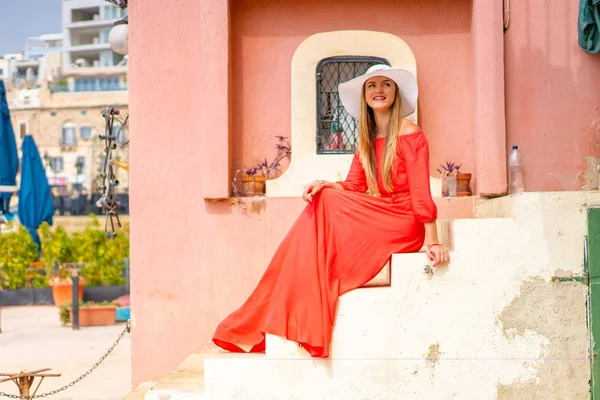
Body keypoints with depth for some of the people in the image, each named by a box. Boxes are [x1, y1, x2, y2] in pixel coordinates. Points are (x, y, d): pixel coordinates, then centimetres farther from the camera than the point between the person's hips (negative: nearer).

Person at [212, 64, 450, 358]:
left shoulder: (410, 135, -7)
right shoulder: (367, 140, 15)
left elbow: (421, 191, -14)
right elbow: (353, 186, 8)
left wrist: (431, 241, -19)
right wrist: (324, 185, -12)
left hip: (402, 224, -7)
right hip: (376, 220, 7)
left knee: (328, 207, -19)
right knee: (323, 201, -13)